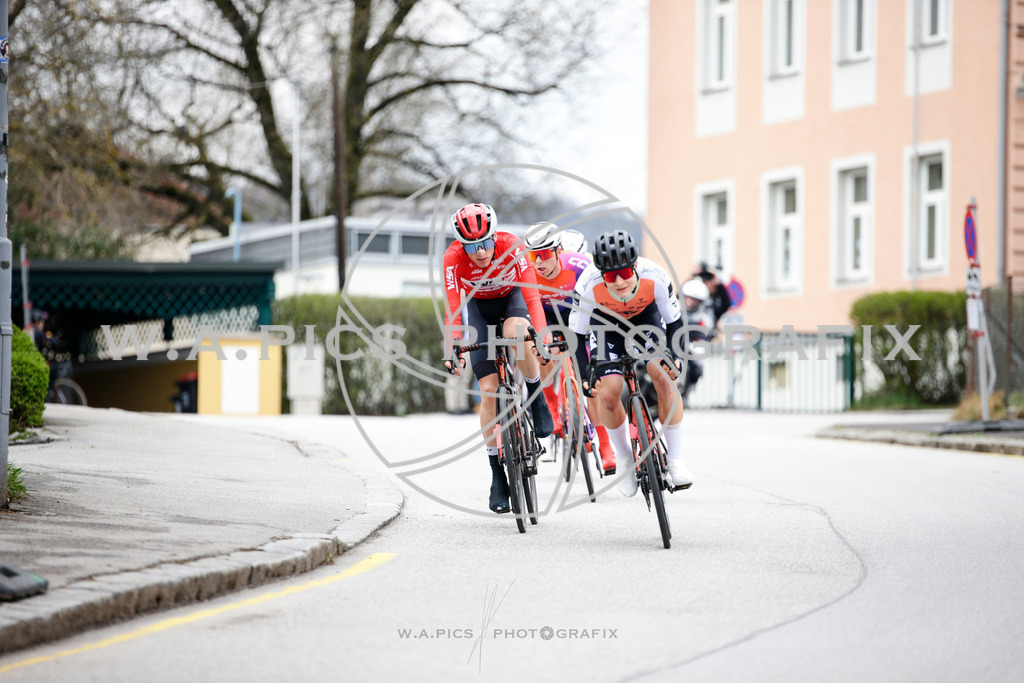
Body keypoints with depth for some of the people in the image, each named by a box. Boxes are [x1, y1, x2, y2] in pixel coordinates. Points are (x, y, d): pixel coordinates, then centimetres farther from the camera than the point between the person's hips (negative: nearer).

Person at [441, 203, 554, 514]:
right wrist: (453, 349, -44)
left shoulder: (510, 245, -33)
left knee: (515, 333, -39)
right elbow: (453, 310, -30)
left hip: (512, 296, -1)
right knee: (489, 389, -8)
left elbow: (532, 295, -35)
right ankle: (497, 475, 0)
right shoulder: (454, 258, -31)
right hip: (479, 305, 1)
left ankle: (536, 397, -11)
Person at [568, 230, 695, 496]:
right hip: (607, 324, 0)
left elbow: (675, 321, -19)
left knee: (665, 377, -23)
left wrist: (672, 354, -34)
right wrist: (584, 372, -32)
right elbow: (577, 333, -22)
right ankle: (624, 457, 11)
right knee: (607, 393, -16)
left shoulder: (655, 277, -35)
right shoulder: (589, 285, -37)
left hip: (646, 317, 0)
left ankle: (675, 459, -12)